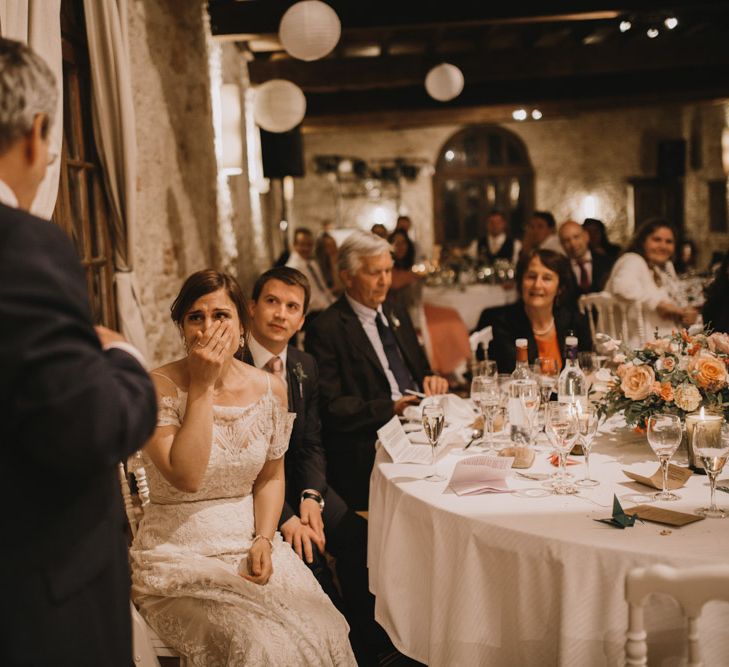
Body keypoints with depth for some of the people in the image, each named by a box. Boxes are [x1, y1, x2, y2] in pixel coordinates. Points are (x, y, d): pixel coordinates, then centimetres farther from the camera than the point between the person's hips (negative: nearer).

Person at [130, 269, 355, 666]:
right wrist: (202, 386, -22)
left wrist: (264, 539, -4)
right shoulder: (158, 388, -12)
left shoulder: (269, 389, 2)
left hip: (251, 546, 4)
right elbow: (186, 477, -25)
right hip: (178, 558, -4)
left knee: (324, 633, -18)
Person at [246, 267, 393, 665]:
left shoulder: (305, 367, 5)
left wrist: (311, 496, -13)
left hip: (297, 482, 6)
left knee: (359, 540, -16)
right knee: (306, 553, -27)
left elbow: (311, 445, 8)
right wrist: (283, 516, -23)